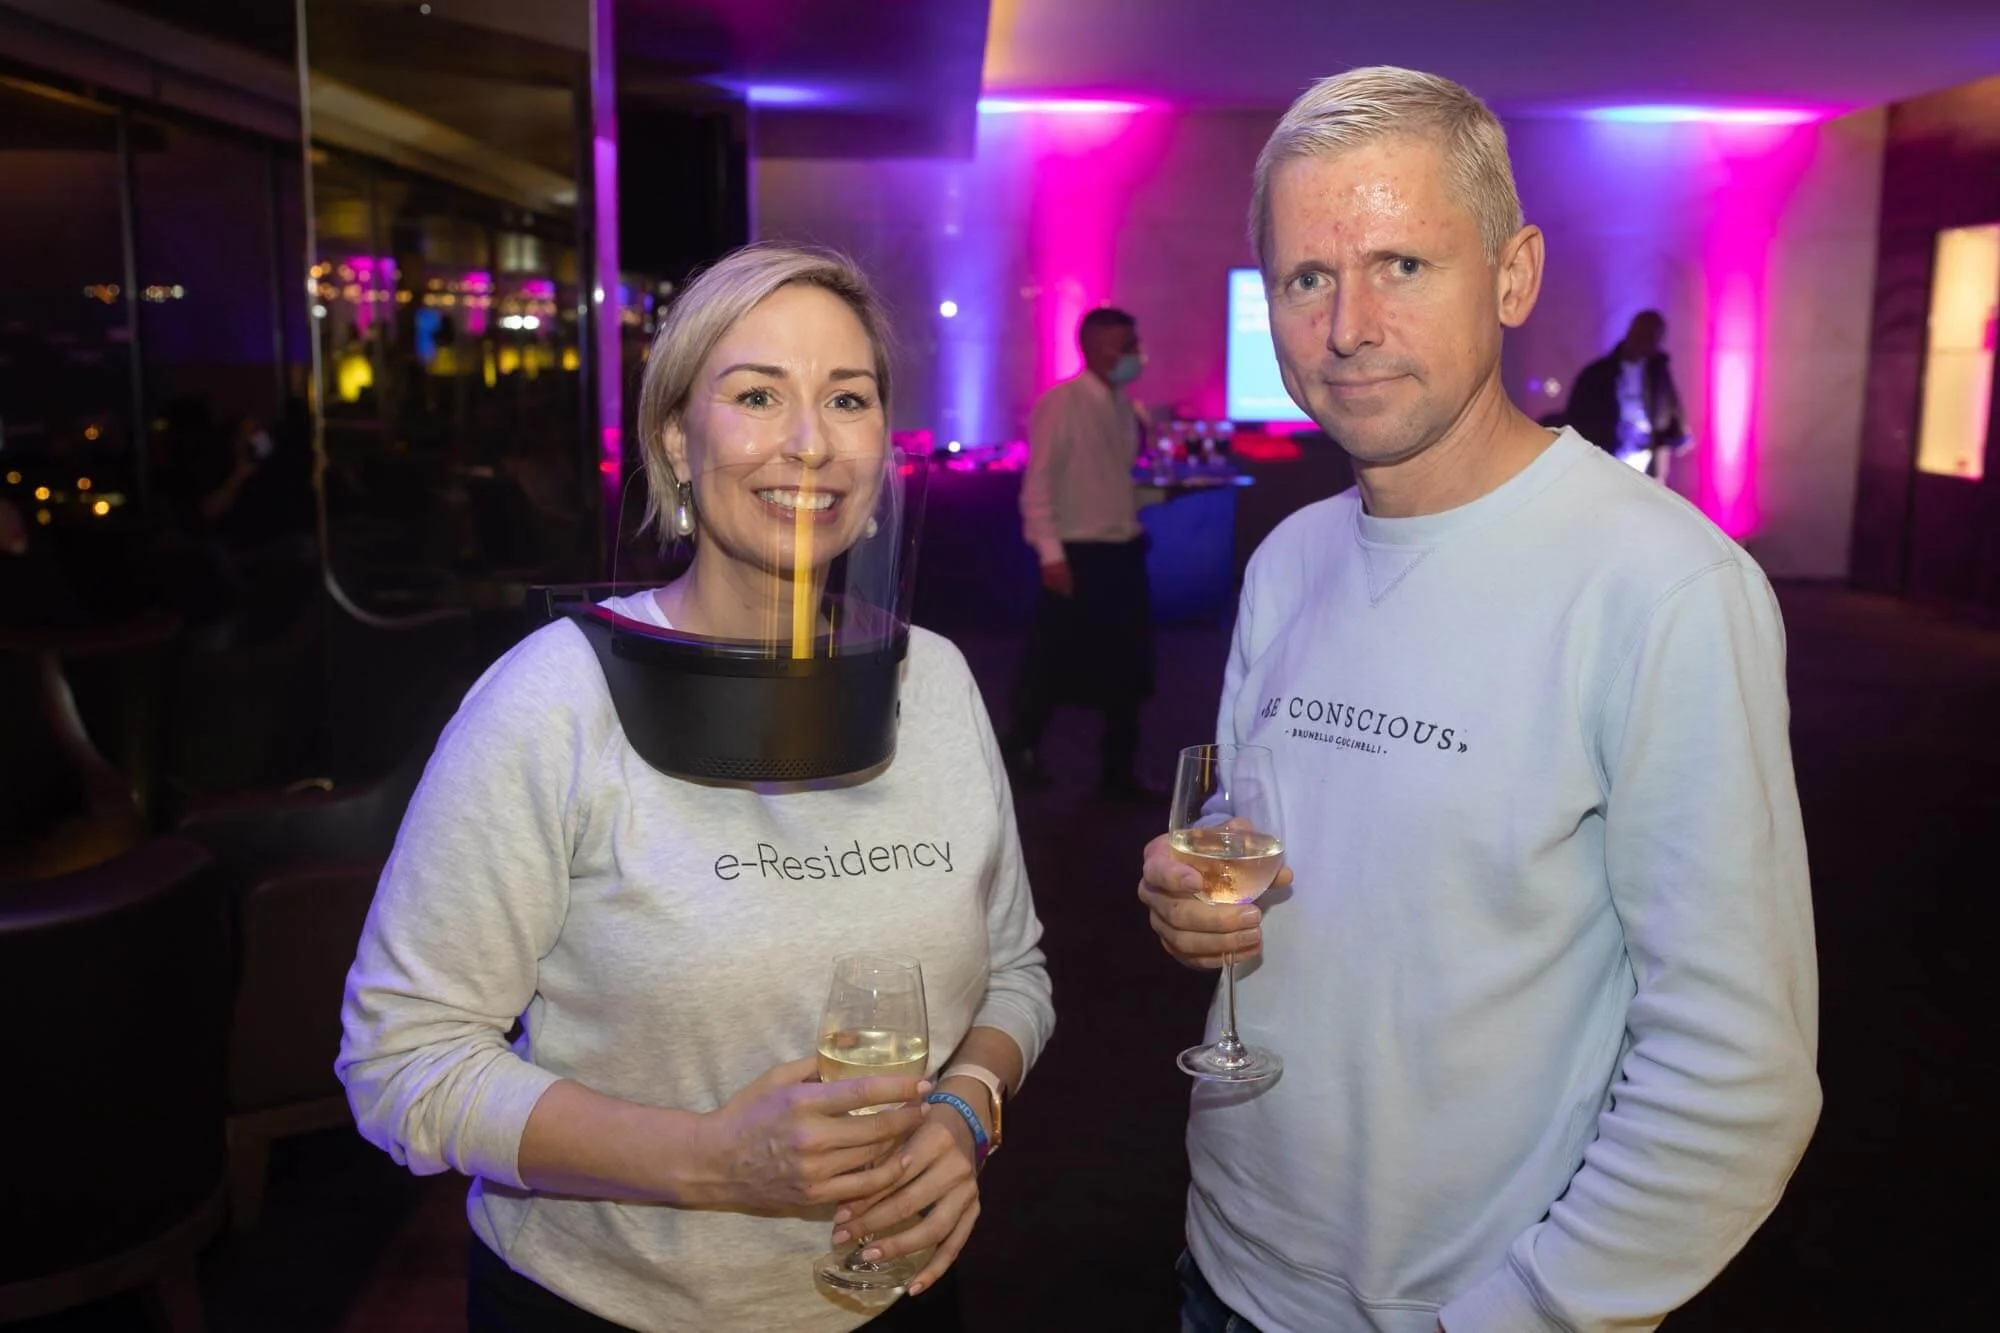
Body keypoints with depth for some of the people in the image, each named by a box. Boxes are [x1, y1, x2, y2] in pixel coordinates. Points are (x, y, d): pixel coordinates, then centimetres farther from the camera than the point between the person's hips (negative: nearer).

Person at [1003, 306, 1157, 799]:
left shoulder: (1124, 406, 10)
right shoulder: (1060, 403, -12)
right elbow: (1038, 482, -15)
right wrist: (1050, 553, -19)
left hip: (1124, 551, 7)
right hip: (1078, 554, -7)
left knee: (1127, 665, 10)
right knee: (1055, 663, 5)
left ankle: (1119, 771, 22)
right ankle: (1021, 748, 29)